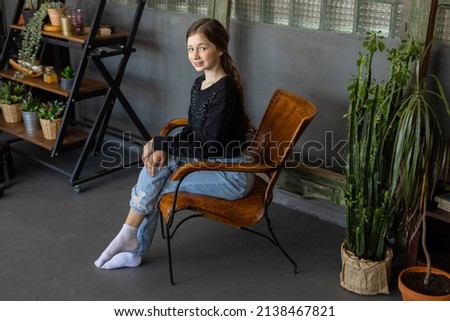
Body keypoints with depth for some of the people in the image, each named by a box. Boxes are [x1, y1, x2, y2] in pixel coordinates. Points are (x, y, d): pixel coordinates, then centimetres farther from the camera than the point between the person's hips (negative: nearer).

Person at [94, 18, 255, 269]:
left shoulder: (225, 90, -22)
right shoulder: (200, 84, 5)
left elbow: (208, 145, -23)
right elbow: (192, 131, 9)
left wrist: (160, 144, -16)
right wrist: (163, 149, -10)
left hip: (232, 175, -8)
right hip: (210, 162, 8)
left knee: (157, 183, -14)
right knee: (157, 162, -12)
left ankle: (129, 239, 7)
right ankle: (133, 248, -4)